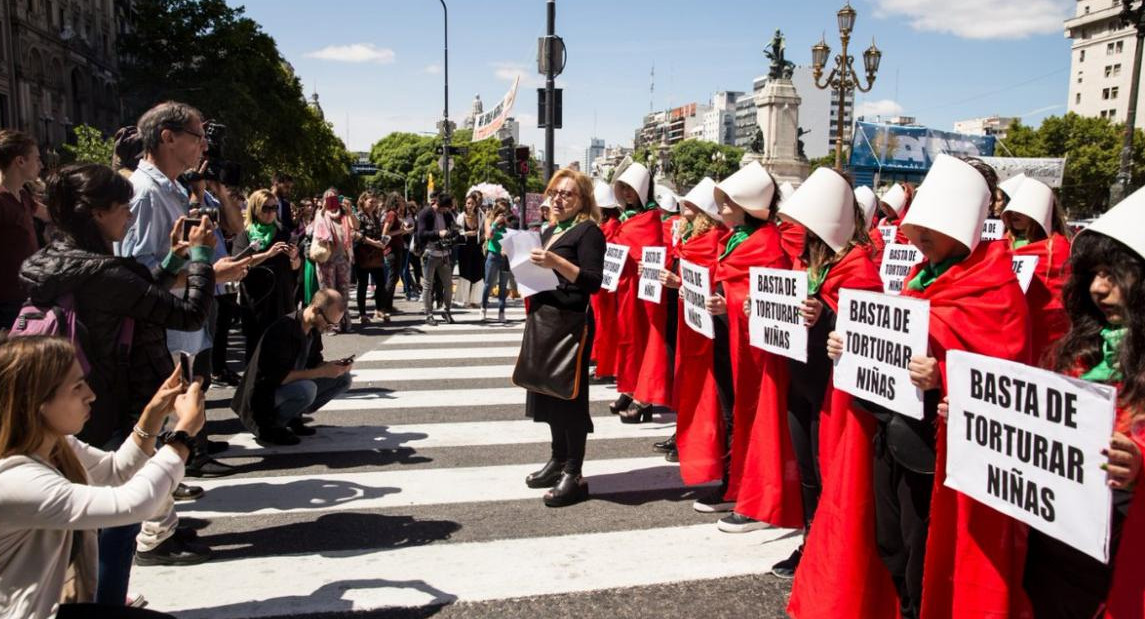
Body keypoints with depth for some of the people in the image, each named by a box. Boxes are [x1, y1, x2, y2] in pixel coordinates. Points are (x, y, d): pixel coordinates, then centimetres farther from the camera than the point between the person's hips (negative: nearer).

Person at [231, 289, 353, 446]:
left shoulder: (314, 329, -2)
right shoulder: (283, 330, -27)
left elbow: (314, 363, 9)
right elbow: (279, 376, -31)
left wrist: (334, 365, -13)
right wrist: (322, 372, -30)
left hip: (290, 387, 8)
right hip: (265, 395, -8)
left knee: (343, 379, -3)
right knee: (306, 389, -37)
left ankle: (293, 417, 5)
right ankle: (268, 427, -10)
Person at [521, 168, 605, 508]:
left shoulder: (588, 231, -8)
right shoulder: (550, 231, 17)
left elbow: (594, 281, -18)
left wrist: (557, 262, -27)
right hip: (543, 318, 9)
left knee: (569, 395, -4)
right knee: (548, 391, 15)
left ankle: (574, 475, 5)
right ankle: (558, 460, 29)